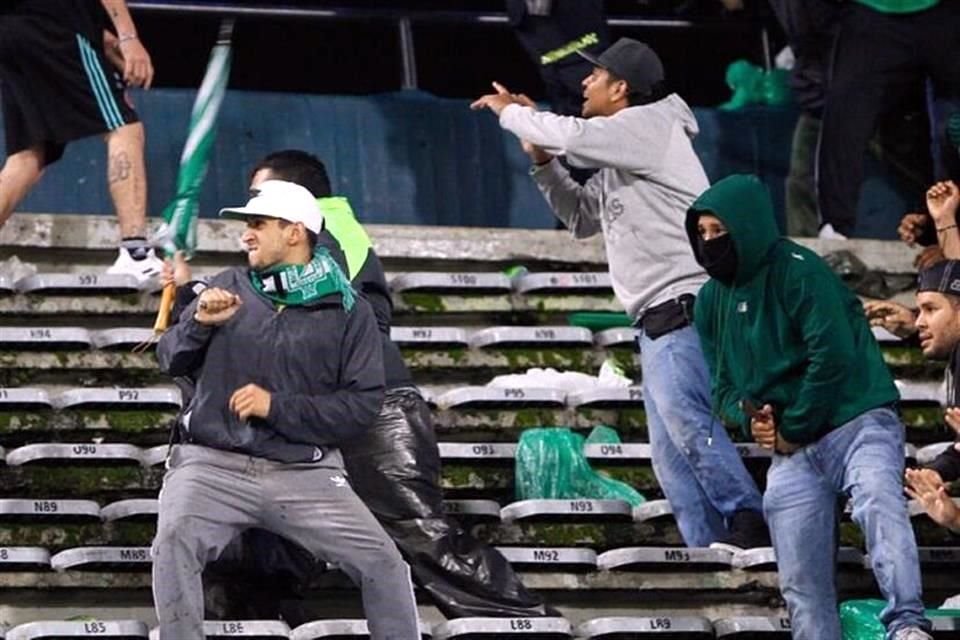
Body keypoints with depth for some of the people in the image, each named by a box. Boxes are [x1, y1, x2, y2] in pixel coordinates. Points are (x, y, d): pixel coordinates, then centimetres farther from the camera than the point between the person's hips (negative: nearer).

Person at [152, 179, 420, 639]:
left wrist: (276, 407, -13)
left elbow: (362, 406, -3)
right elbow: (171, 360, 13)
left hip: (304, 473, -1)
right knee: (175, 541, -28)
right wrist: (200, 322, -9)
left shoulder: (348, 312, 4)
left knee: (382, 561, -14)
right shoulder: (230, 287, 12)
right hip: (213, 464, 1)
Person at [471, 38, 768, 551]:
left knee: (683, 416, -25)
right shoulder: (617, 162, 25)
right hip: (658, 321, 11)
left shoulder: (649, 125, -4)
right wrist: (542, 160, 19)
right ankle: (712, 549, 1)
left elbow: (573, 136, -16)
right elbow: (581, 218, 32)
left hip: (683, 306, -11)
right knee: (670, 450, 5)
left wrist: (510, 111, 2)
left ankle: (747, 524, -27)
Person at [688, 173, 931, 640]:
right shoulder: (712, 301, 12)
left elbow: (833, 356, -18)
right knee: (802, 583, 2)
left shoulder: (798, 271, -10)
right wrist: (749, 419, -5)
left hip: (857, 424, -7)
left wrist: (792, 430, -11)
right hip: (789, 451, 7)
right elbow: (723, 385, 18)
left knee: (877, 501, -36)